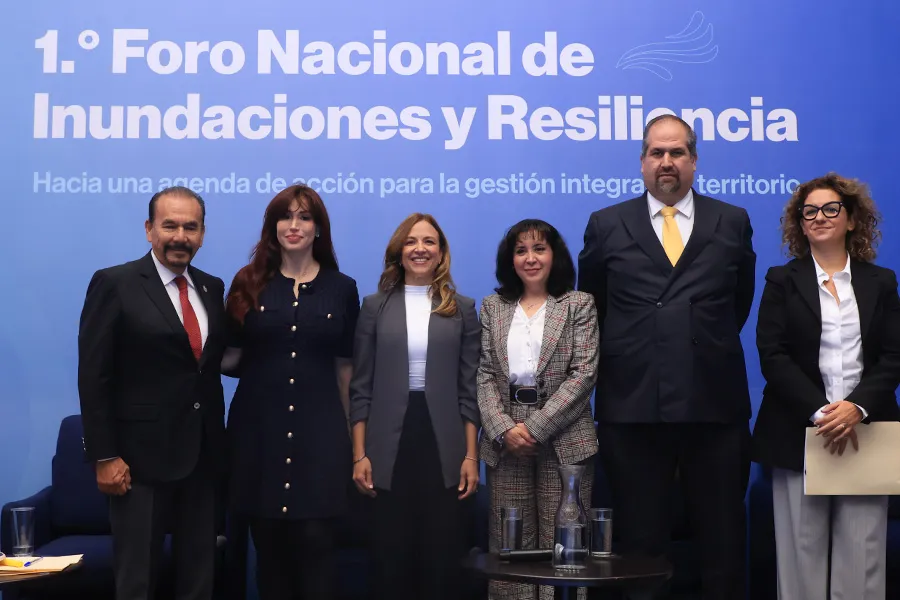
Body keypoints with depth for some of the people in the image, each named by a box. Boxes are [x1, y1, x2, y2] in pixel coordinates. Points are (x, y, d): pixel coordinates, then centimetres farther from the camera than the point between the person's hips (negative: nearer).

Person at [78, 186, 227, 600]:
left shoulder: (212, 288, 10)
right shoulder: (114, 284, -7)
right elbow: (94, 377, -10)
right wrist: (104, 457, -14)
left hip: (203, 455, 5)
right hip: (141, 457, -5)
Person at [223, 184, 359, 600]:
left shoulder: (342, 288, 5)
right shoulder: (249, 282, 5)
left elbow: (345, 365, 9)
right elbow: (231, 357, 7)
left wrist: (348, 430, 10)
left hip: (319, 428, -1)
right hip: (258, 426, 1)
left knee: (314, 541, -5)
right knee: (267, 543, 6)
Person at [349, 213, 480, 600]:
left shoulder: (462, 308, 7)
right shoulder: (376, 306, 6)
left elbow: (469, 389, 5)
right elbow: (361, 388, 4)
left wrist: (471, 456, -1)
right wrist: (359, 455, -2)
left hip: (443, 446, 0)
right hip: (389, 447, 0)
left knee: (442, 555, 4)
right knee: (391, 554, 4)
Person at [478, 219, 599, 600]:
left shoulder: (579, 304, 5)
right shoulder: (493, 307, 12)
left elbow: (584, 373, -5)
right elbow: (484, 375, 5)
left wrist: (537, 427, -12)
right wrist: (504, 429, -10)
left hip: (564, 439, -2)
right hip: (505, 440, 2)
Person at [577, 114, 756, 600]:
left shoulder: (733, 222, 7)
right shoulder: (606, 226, 6)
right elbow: (590, 306, 15)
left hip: (716, 403, 1)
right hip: (632, 405, 0)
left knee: (722, 542, 8)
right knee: (639, 542, 9)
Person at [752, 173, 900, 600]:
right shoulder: (782, 281, 8)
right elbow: (772, 356, -2)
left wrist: (857, 406, -13)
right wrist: (819, 412, -13)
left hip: (864, 431, 1)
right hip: (798, 434, -1)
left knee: (862, 553, -1)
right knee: (802, 549, 0)